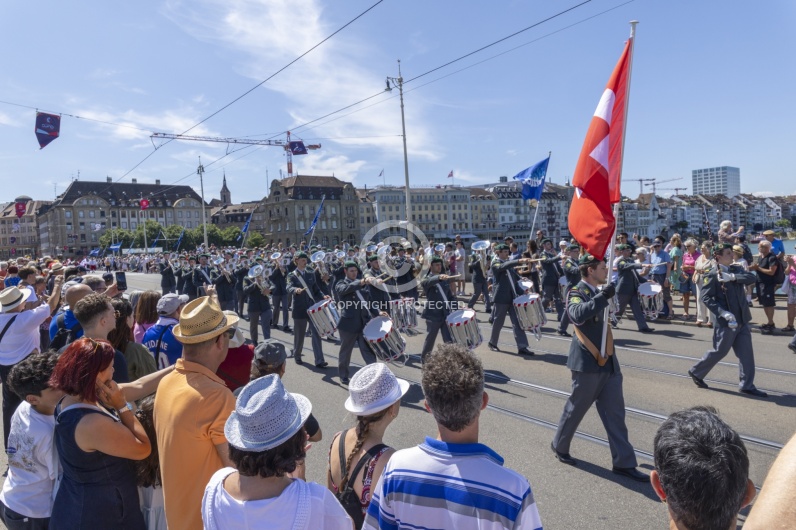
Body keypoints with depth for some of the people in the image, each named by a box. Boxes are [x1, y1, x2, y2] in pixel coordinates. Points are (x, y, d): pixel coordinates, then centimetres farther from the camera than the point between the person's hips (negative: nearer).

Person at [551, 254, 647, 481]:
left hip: (608, 363, 8)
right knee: (576, 408, 9)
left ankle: (624, 463, 17)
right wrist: (602, 297, -39)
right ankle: (559, 446, 30)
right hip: (588, 364, -7)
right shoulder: (577, 294, -13)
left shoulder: (598, 293, 12)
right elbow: (578, 315, -37)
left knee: (615, 413, 9)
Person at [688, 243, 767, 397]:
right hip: (727, 321, -6)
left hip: (742, 319, 6)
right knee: (720, 351, 4)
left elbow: (751, 277, -9)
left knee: (746, 353, 7)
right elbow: (706, 298, -17)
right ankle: (696, 372, 22)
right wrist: (723, 313, -25)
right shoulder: (712, 274, -11)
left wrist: (732, 277, -22)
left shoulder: (737, 269, 9)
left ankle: (747, 386, 16)